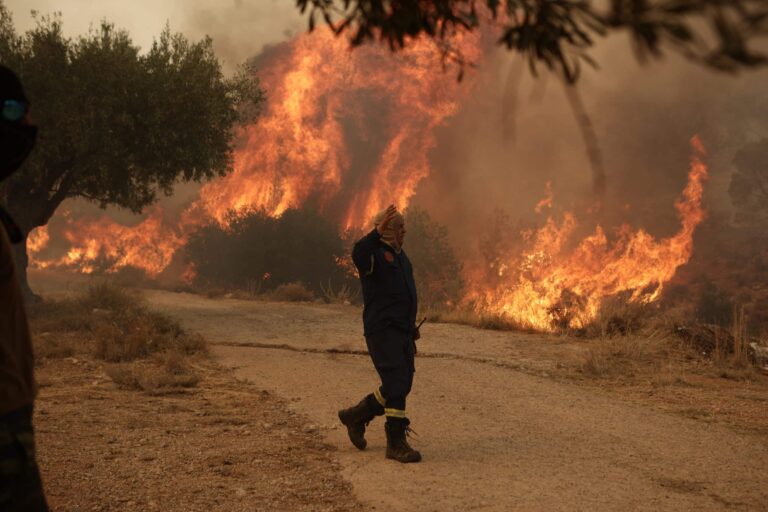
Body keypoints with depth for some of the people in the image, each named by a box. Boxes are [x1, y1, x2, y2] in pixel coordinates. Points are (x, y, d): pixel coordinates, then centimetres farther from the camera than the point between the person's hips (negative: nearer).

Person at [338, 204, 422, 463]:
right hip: (382, 331, -9)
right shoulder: (374, 253, -8)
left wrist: (412, 326, 24)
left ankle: (356, 416, 28)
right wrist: (378, 232, -46)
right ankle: (396, 443, -8)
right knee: (396, 384, -13)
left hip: (402, 332, 9)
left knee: (401, 386, 11)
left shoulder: (400, 256, 20)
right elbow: (358, 255, -34)